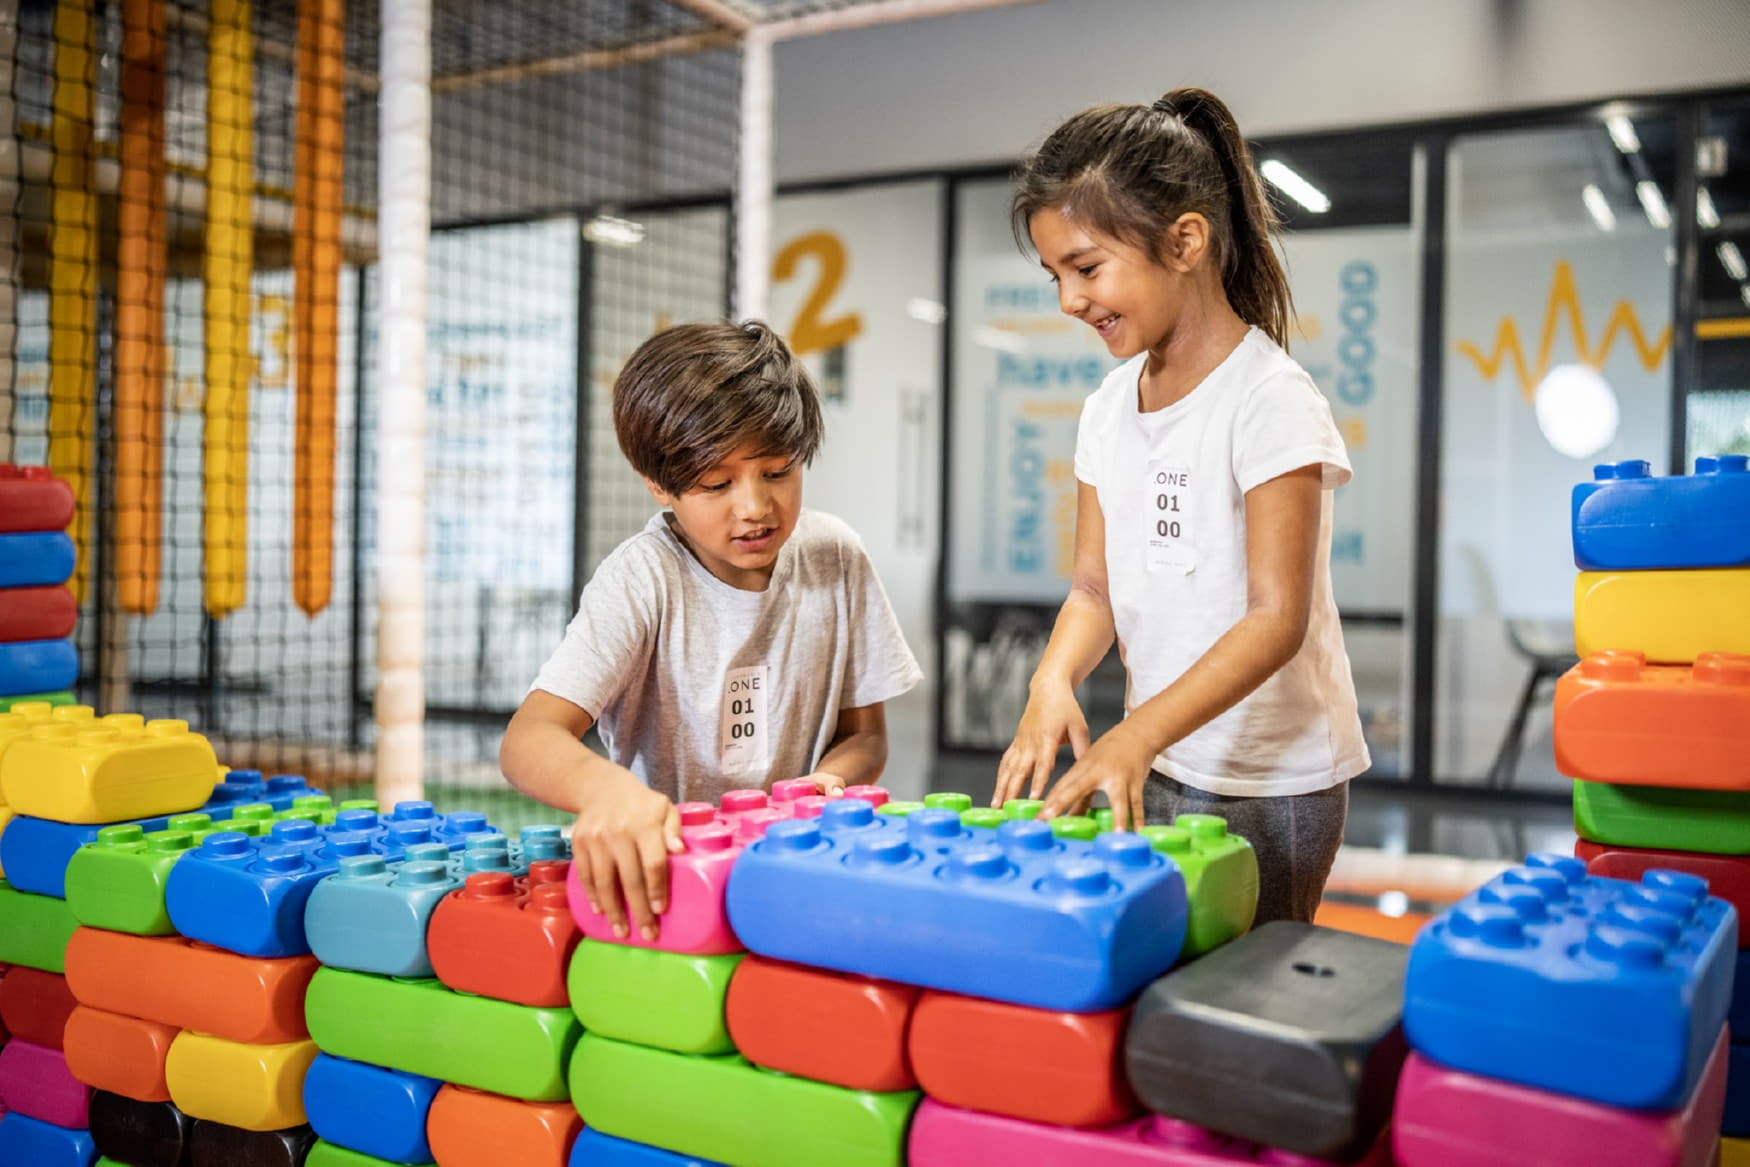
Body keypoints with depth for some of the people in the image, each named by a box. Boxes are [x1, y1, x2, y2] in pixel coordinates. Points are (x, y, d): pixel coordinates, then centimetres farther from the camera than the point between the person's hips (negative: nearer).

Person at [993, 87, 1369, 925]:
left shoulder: (1271, 401, -17)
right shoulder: (1108, 408, 5)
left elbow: (1276, 617, -21)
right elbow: (1095, 586, 5)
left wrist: (1136, 733, -30)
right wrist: (1053, 681, -15)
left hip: (1272, 788, -6)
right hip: (1153, 768, 6)